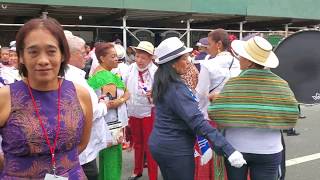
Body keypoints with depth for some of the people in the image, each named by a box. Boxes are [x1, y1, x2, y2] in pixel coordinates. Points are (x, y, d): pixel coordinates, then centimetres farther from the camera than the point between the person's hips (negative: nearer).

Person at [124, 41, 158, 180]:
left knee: (150, 145, 6)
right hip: (133, 112, 5)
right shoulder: (131, 69, -5)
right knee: (137, 143, 22)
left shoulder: (156, 72, -19)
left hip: (149, 112, -5)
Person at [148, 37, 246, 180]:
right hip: (175, 150, -9)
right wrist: (228, 150, -34)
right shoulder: (176, 89, -24)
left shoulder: (161, 83, 4)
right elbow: (198, 122, -31)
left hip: (158, 144, 9)